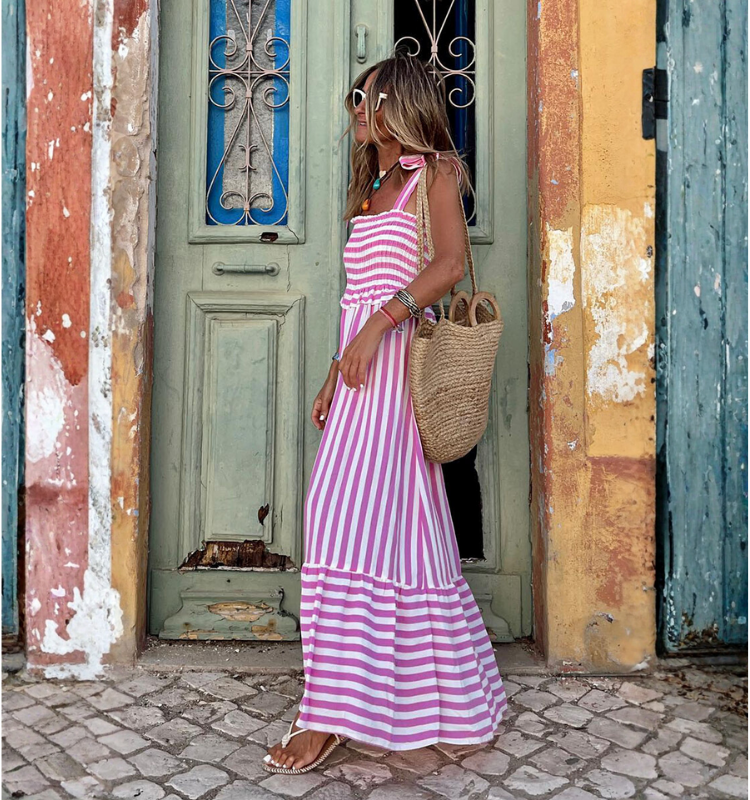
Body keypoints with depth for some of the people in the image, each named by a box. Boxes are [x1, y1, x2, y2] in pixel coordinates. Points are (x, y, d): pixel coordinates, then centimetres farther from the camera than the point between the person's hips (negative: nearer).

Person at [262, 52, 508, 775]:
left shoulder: (433, 172, 2)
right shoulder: (371, 189, 25)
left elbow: (449, 264, -16)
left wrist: (378, 328, -23)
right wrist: (334, 378, 17)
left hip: (398, 357, -8)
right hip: (366, 365, 8)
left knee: (350, 514, -14)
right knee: (397, 523, 8)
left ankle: (333, 713, -7)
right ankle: (444, 691, 19)